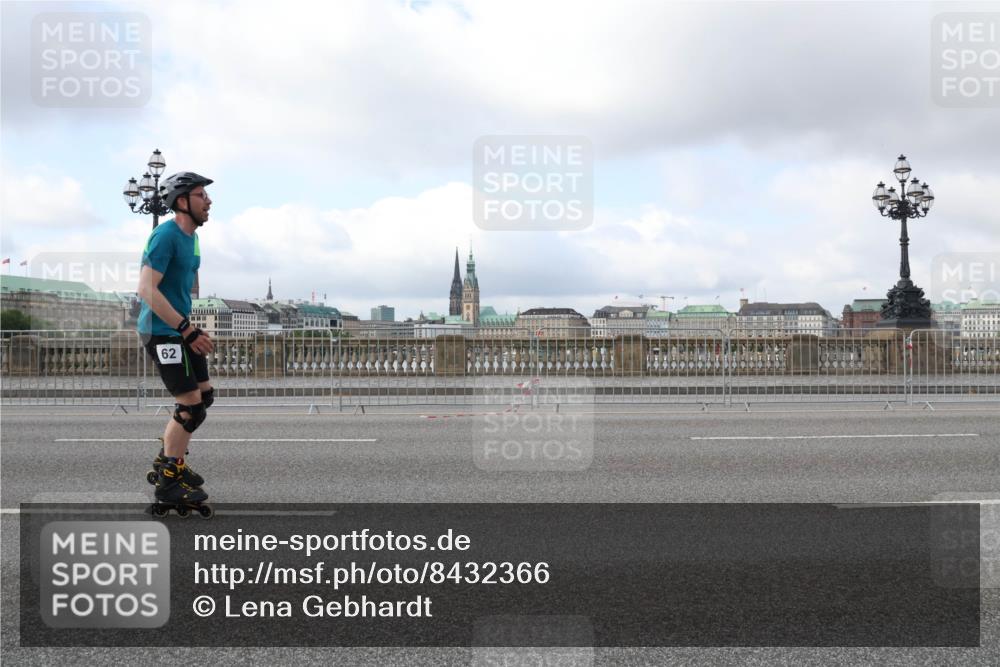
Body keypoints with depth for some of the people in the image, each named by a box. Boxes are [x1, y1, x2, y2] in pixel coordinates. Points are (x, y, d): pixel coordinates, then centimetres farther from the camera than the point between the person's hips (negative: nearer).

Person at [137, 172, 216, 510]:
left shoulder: (191, 237, 11)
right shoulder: (165, 235, -18)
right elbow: (146, 289, -24)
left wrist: (195, 328, 16)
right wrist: (187, 329, -25)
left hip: (180, 329, 10)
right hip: (162, 331, -9)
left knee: (205, 395, 15)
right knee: (191, 406, -8)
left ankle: (166, 462, 31)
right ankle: (168, 483, 6)